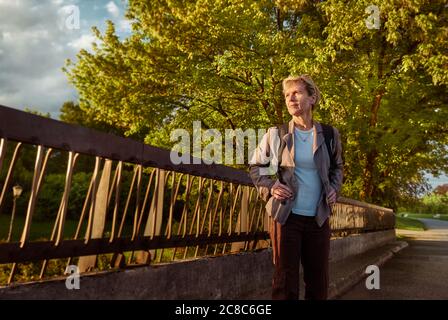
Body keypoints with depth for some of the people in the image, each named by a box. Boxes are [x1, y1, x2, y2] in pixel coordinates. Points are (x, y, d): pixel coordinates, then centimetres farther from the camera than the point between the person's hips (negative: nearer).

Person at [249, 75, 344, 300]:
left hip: (319, 218, 3)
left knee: (318, 281, 12)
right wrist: (270, 187, -8)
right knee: (285, 280, 3)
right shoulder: (276, 135, -2)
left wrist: (334, 189, 3)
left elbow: (337, 167, 20)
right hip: (286, 216, -2)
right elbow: (255, 167, 8)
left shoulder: (329, 135, 4)